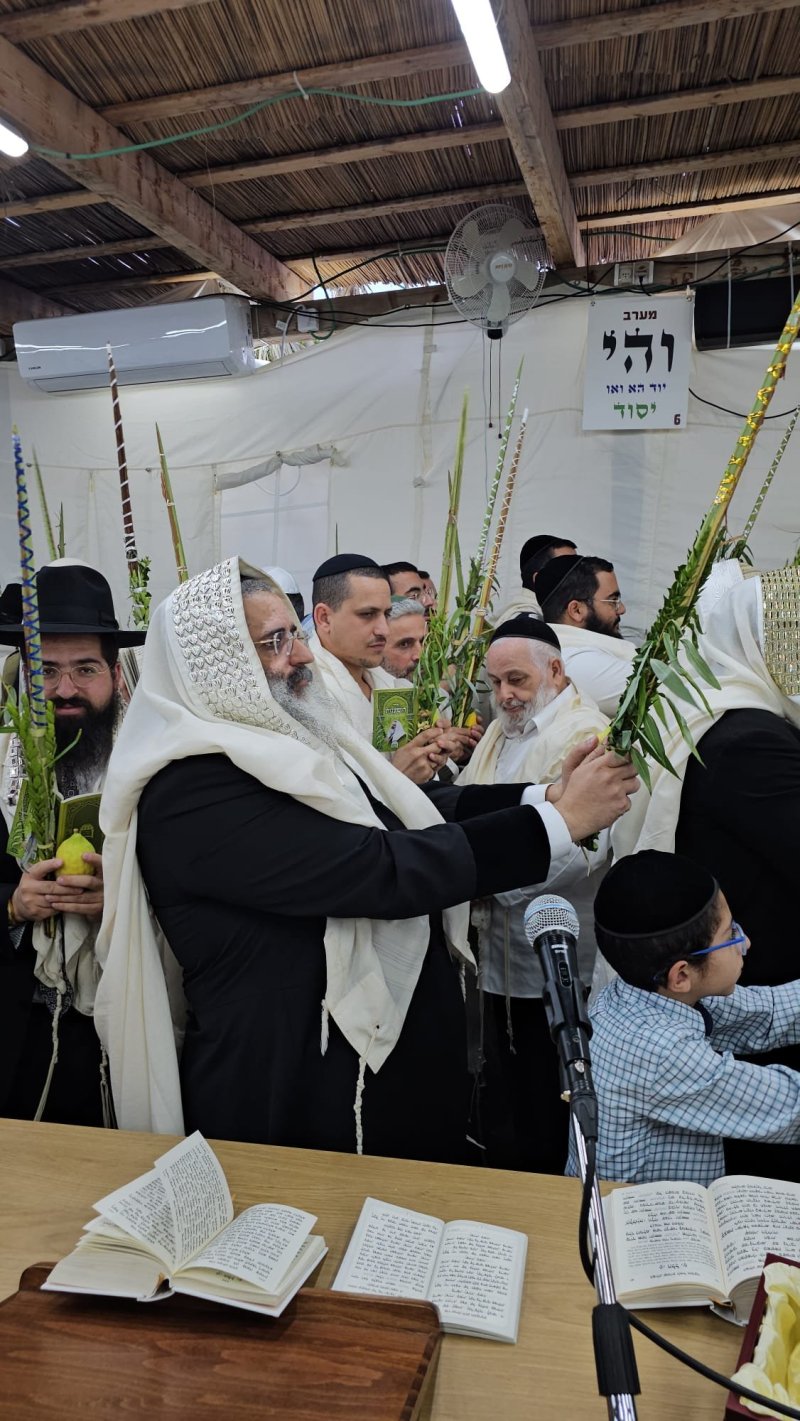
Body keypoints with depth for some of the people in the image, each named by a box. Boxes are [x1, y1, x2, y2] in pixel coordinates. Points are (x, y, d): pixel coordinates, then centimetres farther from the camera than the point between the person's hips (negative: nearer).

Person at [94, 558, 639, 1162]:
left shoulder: (281, 738, 4)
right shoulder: (192, 791, -25)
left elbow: (411, 811, 4)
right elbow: (382, 871, -30)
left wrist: (544, 794, -8)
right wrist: (558, 820, -24)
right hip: (297, 1107, -8)